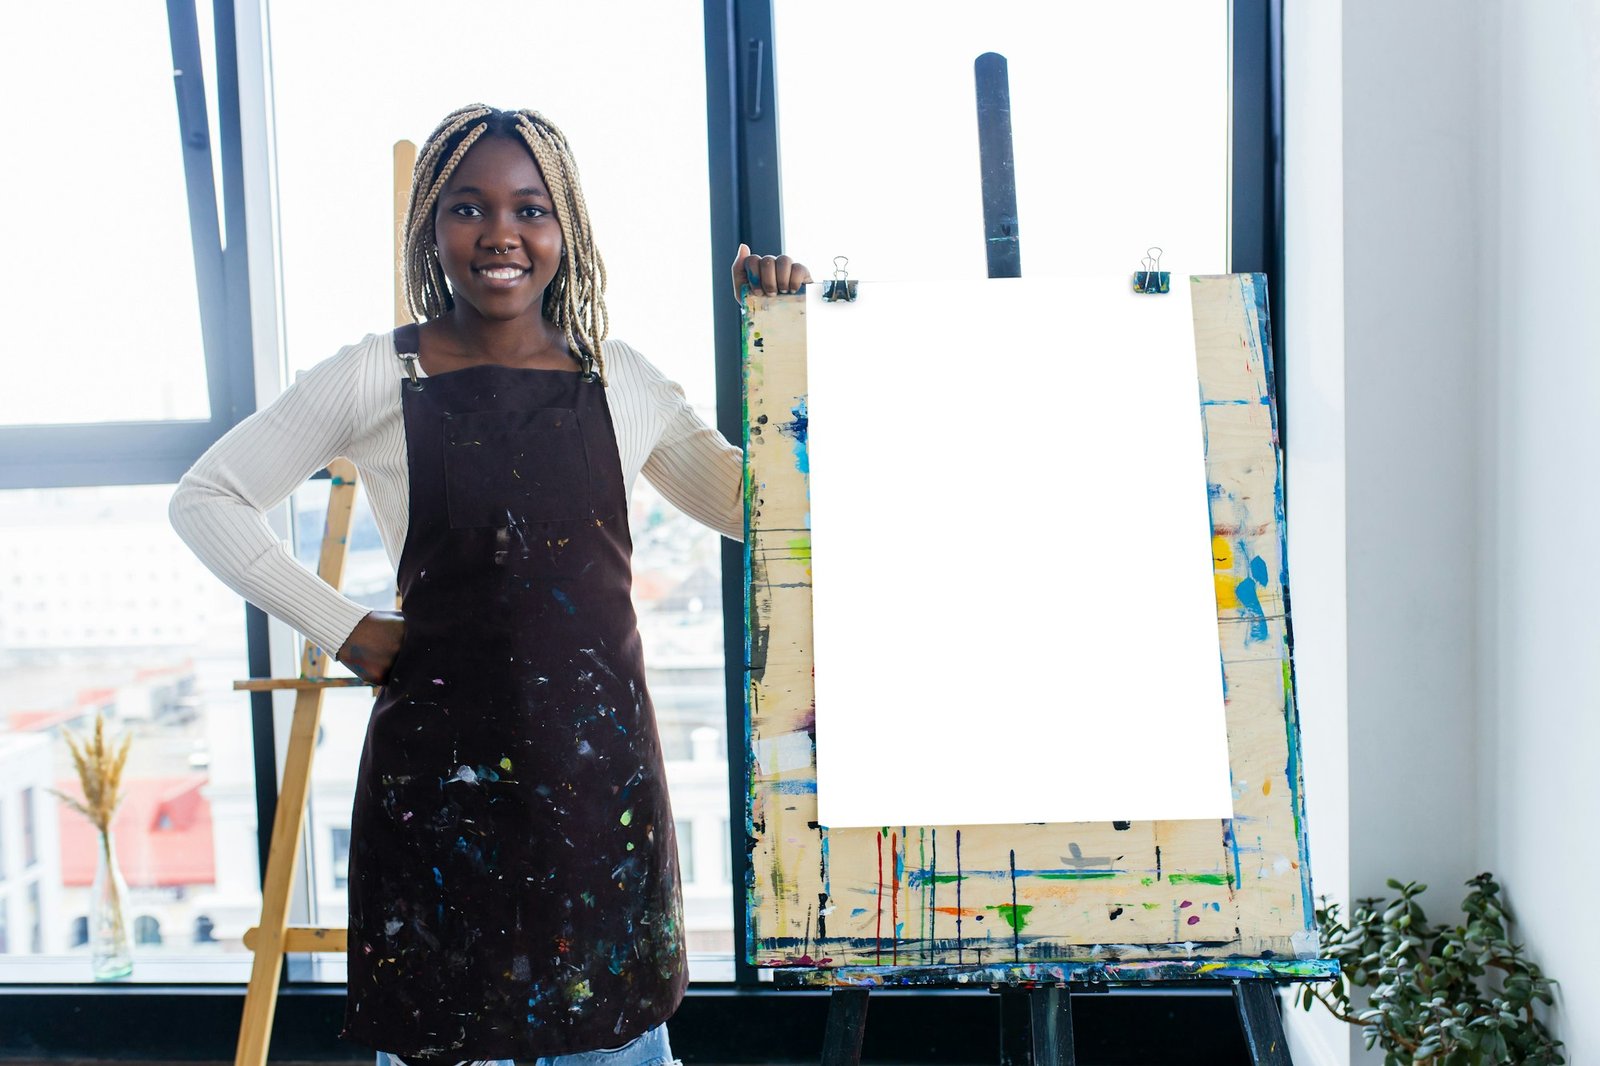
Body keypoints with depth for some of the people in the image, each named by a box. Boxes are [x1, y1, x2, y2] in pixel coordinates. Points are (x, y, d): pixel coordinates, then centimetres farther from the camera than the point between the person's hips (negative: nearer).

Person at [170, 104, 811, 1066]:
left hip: (601, 760, 2)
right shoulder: (378, 379, -1)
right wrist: (345, 629, -1)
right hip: (441, 761, -2)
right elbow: (208, 497, 6)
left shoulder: (621, 380, 6)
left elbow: (747, 505, 15)